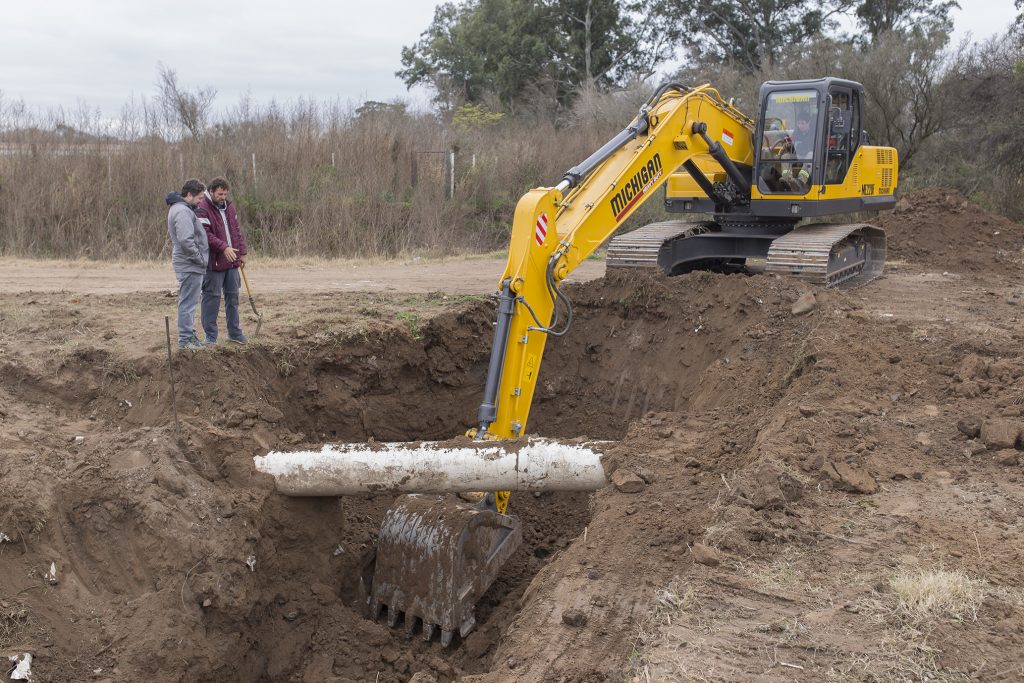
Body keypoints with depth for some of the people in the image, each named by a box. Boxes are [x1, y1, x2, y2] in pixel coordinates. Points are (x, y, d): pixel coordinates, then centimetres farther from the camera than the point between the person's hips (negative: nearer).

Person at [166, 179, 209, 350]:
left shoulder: (181, 209, 17)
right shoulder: (183, 211, -18)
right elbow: (186, 240, -27)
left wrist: (201, 258, 18)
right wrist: (200, 259, -17)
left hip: (191, 265, 11)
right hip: (190, 265, -11)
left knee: (189, 302, 17)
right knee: (188, 303, -6)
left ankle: (189, 335, 25)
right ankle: (185, 340, -3)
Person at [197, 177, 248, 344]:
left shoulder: (228, 207, 13)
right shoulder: (202, 209, -12)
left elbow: (237, 230, 18)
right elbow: (206, 234, -22)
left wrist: (242, 252, 12)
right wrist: (224, 247, -29)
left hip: (232, 262, 7)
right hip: (214, 263, -7)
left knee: (233, 297, 13)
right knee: (212, 298, -2)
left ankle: (234, 333, 23)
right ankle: (210, 336, 5)